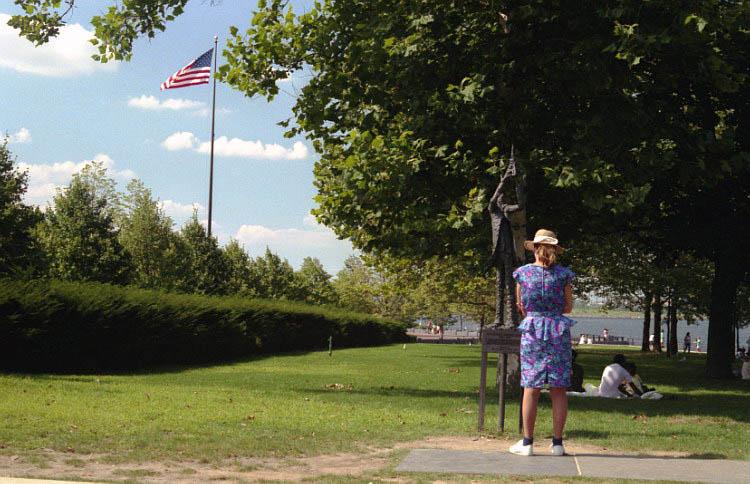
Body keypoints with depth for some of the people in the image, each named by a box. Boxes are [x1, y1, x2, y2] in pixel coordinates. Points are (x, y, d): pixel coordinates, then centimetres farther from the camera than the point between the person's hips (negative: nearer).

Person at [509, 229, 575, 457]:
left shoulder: (523, 272, 0)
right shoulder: (564, 274, -1)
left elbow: (521, 306, 10)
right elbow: (568, 307, 7)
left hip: (532, 331, 0)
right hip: (558, 331, 0)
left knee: (531, 388, 3)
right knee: (559, 389, 5)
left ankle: (527, 442, 3)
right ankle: (557, 443, 7)